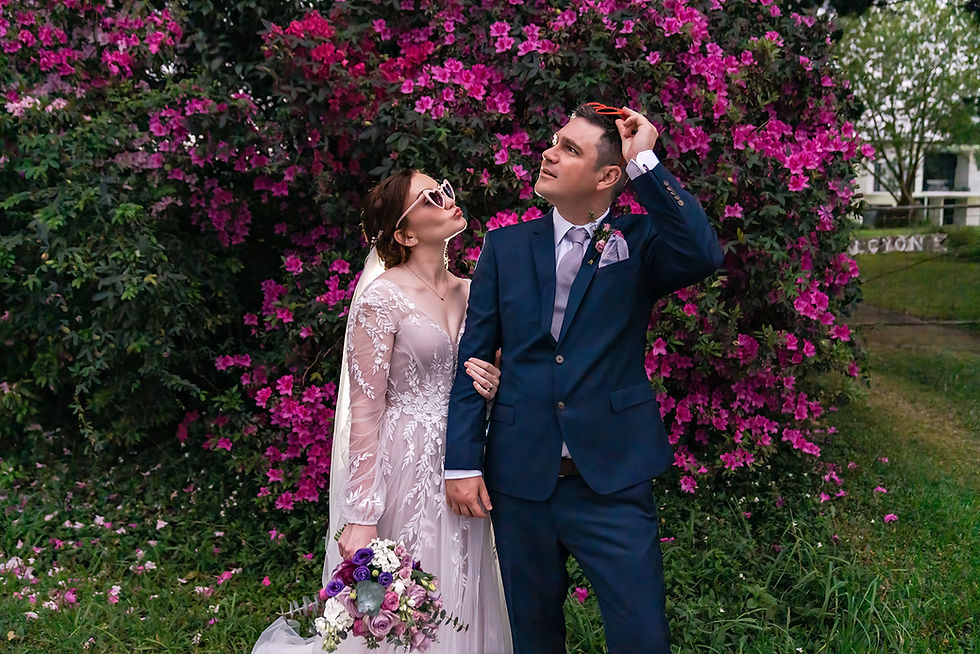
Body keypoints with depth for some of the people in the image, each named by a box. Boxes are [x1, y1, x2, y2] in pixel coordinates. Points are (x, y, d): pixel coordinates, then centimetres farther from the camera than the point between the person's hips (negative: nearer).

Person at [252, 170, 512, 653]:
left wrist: (492, 387, -4)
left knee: (458, 609, 13)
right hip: (403, 468, -6)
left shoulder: (470, 292, 9)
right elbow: (365, 413, -13)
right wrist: (361, 517, -17)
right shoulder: (383, 297, -11)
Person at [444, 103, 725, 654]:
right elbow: (474, 356, 3)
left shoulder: (640, 242, -1)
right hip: (519, 479, 3)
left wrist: (645, 162, -18)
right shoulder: (506, 246, 4)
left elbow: (704, 255, -23)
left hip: (613, 481, -2)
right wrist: (462, 462, -1)